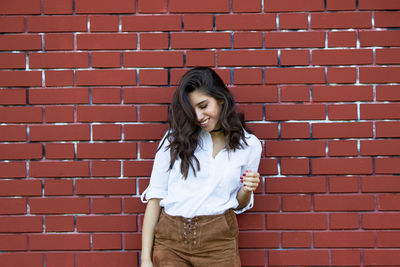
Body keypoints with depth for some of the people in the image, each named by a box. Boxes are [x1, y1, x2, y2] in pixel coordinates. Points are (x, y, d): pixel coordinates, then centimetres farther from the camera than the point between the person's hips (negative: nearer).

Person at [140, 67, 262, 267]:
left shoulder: (249, 145, 5)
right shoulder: (175, 137, 3)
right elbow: (155, 195, 0)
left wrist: (246, 191, -8)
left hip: (218, 241, 1)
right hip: (170, 240, 0)